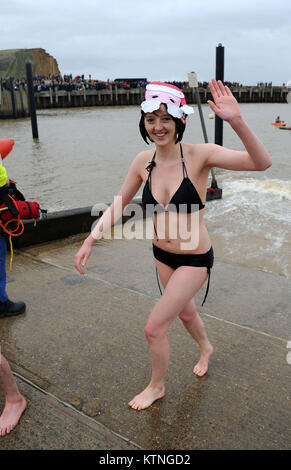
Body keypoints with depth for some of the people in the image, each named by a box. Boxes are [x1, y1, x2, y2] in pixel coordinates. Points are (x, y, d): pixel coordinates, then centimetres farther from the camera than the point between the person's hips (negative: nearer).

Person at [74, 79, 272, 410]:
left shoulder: (199, 155, -21)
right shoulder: (143, 161, -7)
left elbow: (262, 163, -32)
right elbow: (118, 205, 2)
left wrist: (236, 121, -46)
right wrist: (91, 239, -9)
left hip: (194, 259, -5)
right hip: (162, 255, 6)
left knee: (154, 328, 0)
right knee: (185, 311, 29)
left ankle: (156, 386, 31)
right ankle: (206, 348, 63)